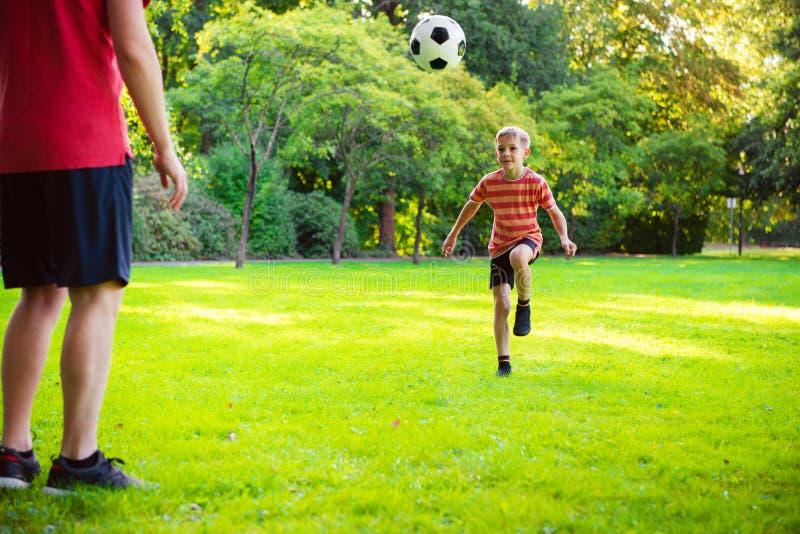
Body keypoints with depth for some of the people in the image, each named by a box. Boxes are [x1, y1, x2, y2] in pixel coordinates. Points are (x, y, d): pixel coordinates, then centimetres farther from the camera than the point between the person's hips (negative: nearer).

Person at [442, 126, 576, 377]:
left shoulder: (536, 183, -12)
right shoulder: (489, 182, -7)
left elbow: (554, 212, -1)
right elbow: (472, 205, 12)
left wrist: (564, 238, -17)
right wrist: (453, 234, 17)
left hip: (528, 239, -2)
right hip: (499, 246, 3)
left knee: (517, 257, -40)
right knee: (501, 304, -5)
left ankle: (524, 305, -12)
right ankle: (503, 362, 6)